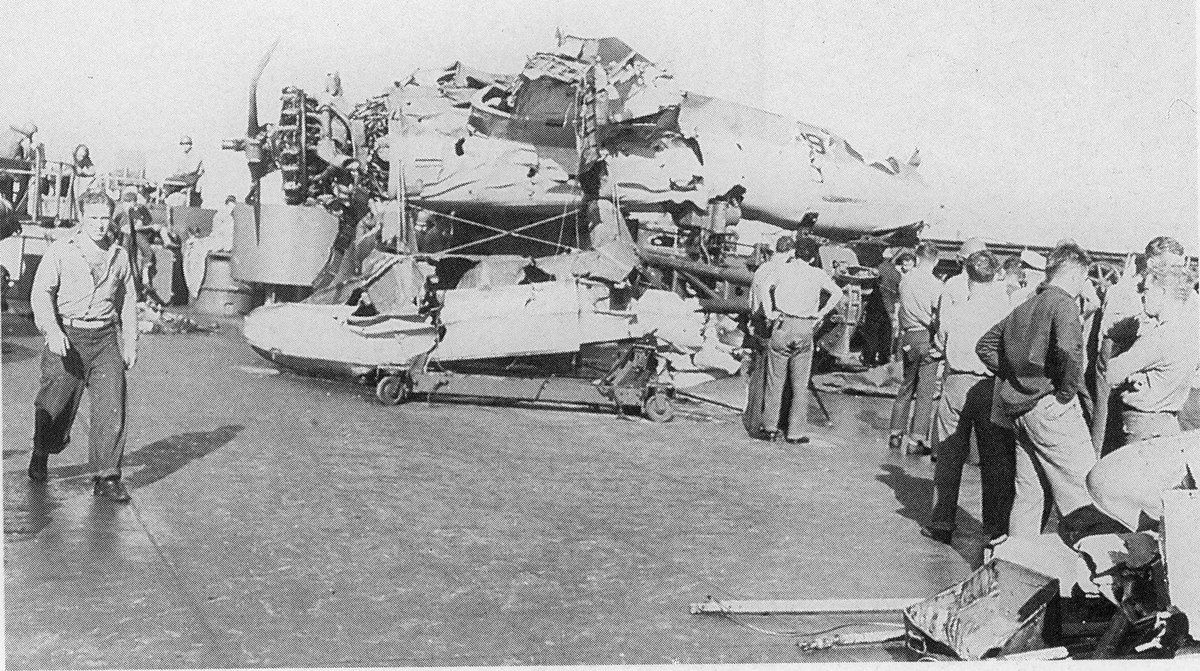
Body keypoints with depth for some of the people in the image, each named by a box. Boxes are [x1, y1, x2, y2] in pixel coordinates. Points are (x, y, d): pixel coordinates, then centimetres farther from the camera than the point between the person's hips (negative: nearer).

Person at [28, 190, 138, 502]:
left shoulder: (119, 256, 11)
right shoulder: (60, 251, 0)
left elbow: (127, 301, 20)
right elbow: (41, 292, -6)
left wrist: (130, 343, 17)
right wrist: (52, 330, -21)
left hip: (104, 339, 2)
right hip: (66, 337, -2)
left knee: (111, 406, -9)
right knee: (56, 404, 6)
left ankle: (106, 477, -3)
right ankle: (40, 457, 36)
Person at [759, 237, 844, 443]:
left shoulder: (784, 269, 5)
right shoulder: (818, 275, 5)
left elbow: (766, 286, -4)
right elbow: (837, 293, -2)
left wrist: (769, 312, 0)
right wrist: (821, 314, 2)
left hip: (783, 326, 0)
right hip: (805, 330, 1)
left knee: (775, 380, 8)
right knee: (800, 384, 9)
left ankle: (770, 427, 11)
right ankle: (795, 432, 11)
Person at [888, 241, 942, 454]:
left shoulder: (905, 280, 5)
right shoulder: (935, 284, -11)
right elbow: (939, 316, -11)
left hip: (908, 337, 5)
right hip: (926, 338, -5)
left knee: (906, 386, 16)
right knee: (925, 390, 1)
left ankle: (895, 435, 19)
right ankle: (916, 440, 0)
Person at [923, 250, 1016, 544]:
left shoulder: (952, 311, -5)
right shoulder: (1005, 311, -7)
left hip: (957, 384, 0)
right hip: (993, 386, 0)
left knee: (949, 457, 10)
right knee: (997, 461, 9)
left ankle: (942, 524, 15)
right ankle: (996, 528, 14)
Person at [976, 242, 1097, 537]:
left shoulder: (1023, 308, 17)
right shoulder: (1063, 303, -8)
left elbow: (985, 345, 25)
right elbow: (1069, 347, -27)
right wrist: (1069, 390, -14)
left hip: (1019, 406, 8)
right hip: (1050, 405, -8)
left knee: (1027, 494, 12)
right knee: (1082, 491, -5)